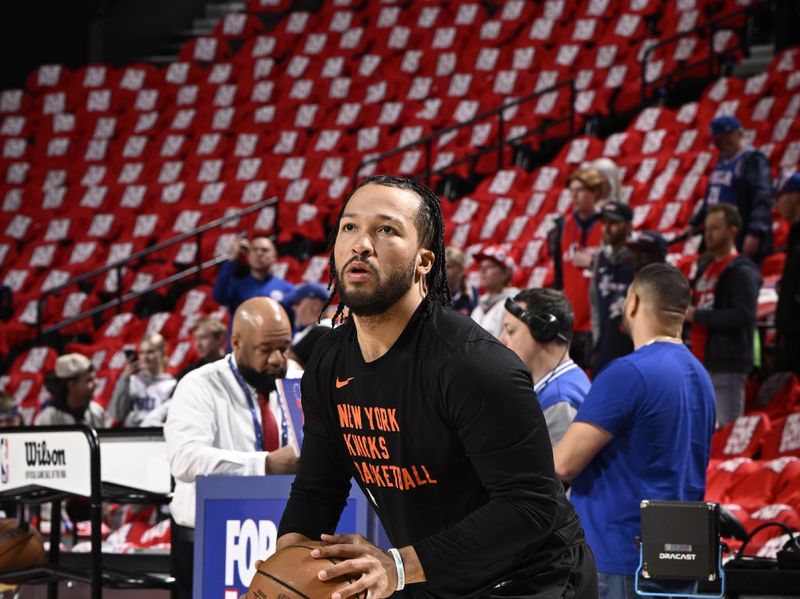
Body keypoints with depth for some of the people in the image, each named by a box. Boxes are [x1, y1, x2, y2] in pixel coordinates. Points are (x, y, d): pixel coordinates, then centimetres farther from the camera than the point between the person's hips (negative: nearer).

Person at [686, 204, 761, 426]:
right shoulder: (705, 266, 19)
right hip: (701, 363, 9)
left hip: (727, 366, -9)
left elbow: (743, 315, -21)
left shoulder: (742, 272, -9)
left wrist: (697, 315, -17)